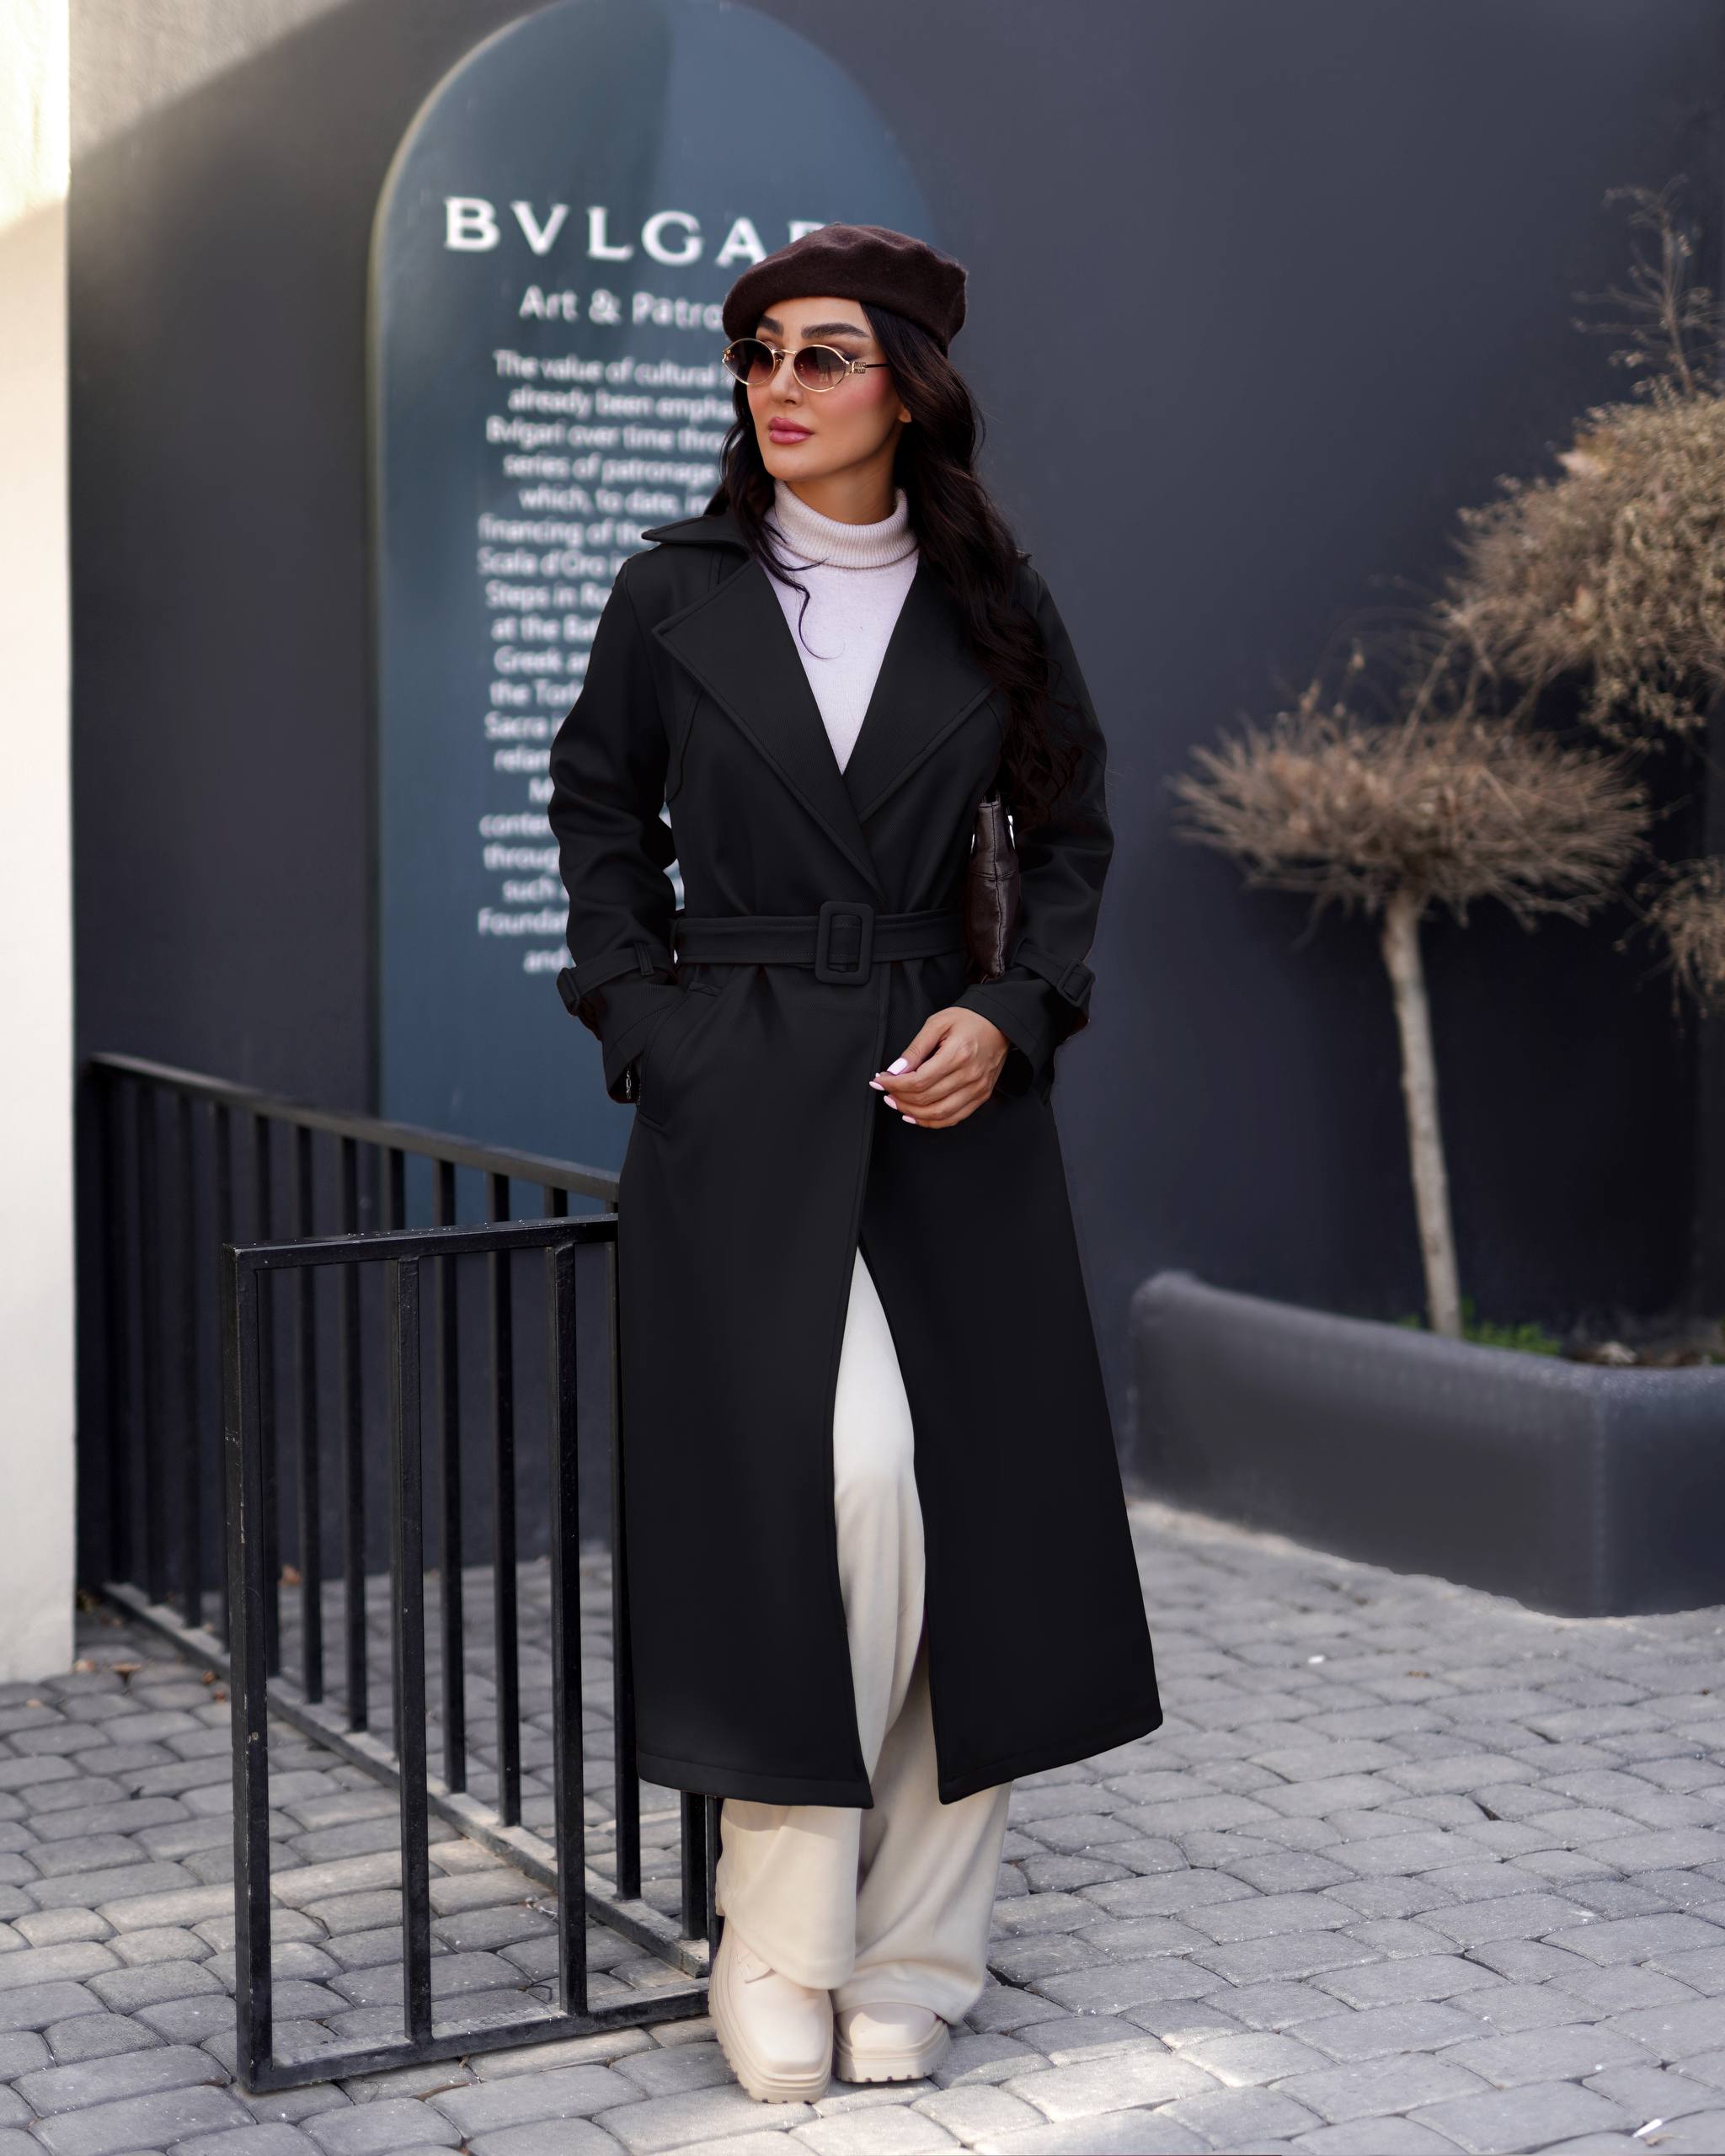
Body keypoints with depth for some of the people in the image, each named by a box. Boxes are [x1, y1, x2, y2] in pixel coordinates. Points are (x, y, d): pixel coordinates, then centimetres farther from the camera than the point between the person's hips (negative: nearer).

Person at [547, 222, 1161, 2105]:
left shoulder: (994, 607, 6)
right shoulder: (675, 593, 4)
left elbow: (1072, 833, 14)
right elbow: (598, 813, 15)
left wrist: (1014, 1015, -1)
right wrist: (642, 1014, 4)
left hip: (949, 1101, 2)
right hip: (738, 1104, -2)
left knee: (971, 1513, 0)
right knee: (832, 1486, -15)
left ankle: (908, 1965, 15)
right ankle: (782, 1965, 1)